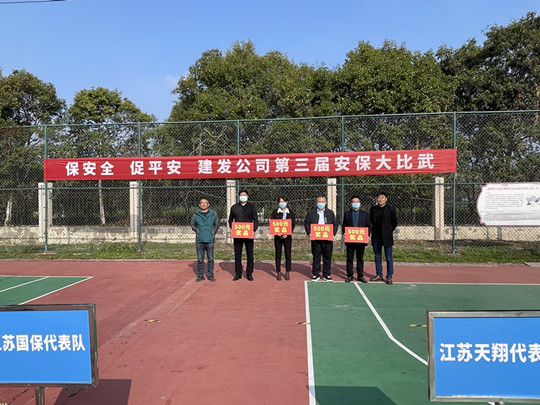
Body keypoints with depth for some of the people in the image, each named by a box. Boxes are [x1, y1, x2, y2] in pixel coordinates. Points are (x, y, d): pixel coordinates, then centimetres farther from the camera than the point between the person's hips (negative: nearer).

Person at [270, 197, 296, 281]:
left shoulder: (290, 212, 5)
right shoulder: (275, 212, 4)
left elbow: (293, 224, 1)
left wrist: (287, 233, -12)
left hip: (287, 236, 0)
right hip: (278, 236, 0)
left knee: (288, 255, 2)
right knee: (278, 255, 3)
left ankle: (287, 273, 12)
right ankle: (278, 273, 12)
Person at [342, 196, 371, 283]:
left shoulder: (365, 214, 9)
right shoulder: (347, 214, 8)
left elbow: (368, 226, 7)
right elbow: (343, 226, 7)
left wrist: (367, 235, -8)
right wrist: (344, 233, -10)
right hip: (350, 240, 0)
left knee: (360, 259, 8)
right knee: (349, 259, 5)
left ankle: (360, 276, 16)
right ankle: (349, 276, 13)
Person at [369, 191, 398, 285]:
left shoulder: (390, 209, -3)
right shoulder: (373, 209, 7)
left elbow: (394, 223, 5)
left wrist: (389, 231, 6)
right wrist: (373, 231, 12)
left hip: (387, 237, -4)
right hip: (376, 237, 4)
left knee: (389, 257, -1)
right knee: (377, 257, 11)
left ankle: (389, 277, 6)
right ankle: (379, 275, 21)